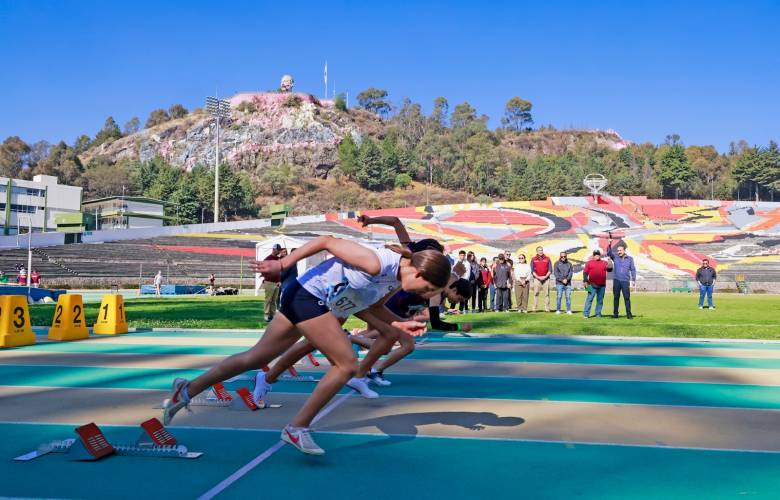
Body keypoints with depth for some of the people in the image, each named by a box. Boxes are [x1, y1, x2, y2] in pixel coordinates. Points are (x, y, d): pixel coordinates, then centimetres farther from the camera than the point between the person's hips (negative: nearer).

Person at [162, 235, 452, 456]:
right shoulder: (377, 262, -25)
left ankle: (188, 390, 25)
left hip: (311, 303, 9)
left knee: (256, 358, 15)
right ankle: (297, 428, 3)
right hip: (309, 295, -9)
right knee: (347, 364, -7)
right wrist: (282, 265, -19)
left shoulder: (396, 282, 3)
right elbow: (327, 241, -21)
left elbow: (367, 305, 13)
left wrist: (398, 326, 1)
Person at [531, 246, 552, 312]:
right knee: (536, 294, -3)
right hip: (537, 279, 0)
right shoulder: (533, 259, 7)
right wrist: (538, 277, -9)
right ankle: (535, 308, -2)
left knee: (546, 294, -1)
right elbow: (532, 270, 3)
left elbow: (550, 270, 5)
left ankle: (547, 309, 0)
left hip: (546, 279, 0)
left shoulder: (547, 259, 8)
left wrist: (545, 276, -9)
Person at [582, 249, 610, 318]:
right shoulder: (589, 263, 8)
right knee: (589, 299, -7)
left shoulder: (605, 263, 12)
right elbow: (585, 272, 4)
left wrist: (609, 266, -22)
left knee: (600, 300, 6)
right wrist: (585, 281, -6)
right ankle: (586, 314, -7)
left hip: (602, 285, 3)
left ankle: (598, 314, 11)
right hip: (592, 285, -2)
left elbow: (609, 270, -1)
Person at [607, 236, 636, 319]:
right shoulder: (615, 257, 7)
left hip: (625, 281, -1)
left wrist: (633, 280, 1)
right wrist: (610, 244, -24)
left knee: (627, 298, -2)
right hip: (616, 280, 1)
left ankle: (629, 314, 2)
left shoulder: (630, 258, 7)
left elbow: (633, 269, 8)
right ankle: (615, 313, 11)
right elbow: (609, 253, -9)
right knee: (616, 297, 6)